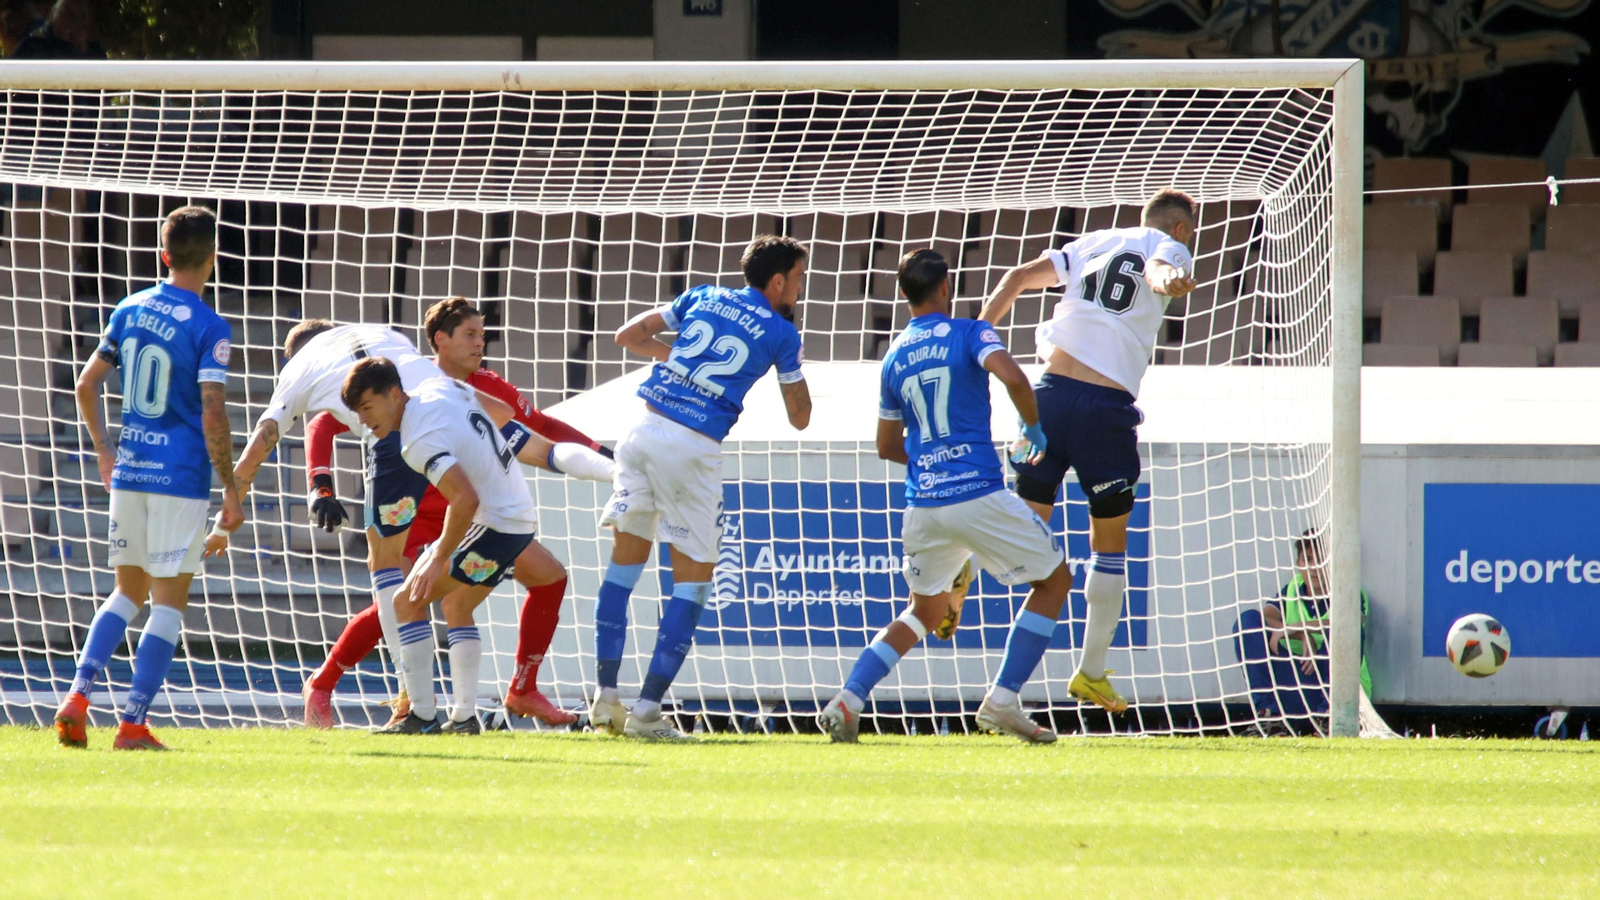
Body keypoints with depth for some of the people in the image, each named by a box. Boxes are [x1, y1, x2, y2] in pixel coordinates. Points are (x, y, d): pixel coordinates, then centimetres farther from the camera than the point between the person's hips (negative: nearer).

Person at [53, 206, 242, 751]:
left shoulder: (130, 311, 7)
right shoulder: (210, 329, -11)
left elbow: (87, 385, 13)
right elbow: (213, 414, -17)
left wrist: (104, 452, 24)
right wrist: (231, 490, -10)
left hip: (128, 474, 6)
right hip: (181, 479, -6)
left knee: (128, 592, 18)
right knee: (168, 603, 1)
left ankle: (79, 694, 1)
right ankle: (133, 723, -5)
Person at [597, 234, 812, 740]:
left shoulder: (702, 298, 17)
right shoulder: (781, 333, 6)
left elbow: (628, 336, 20)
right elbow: (800, 417, 14)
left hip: (646, 432, 4)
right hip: (695, 451, -4)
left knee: (626, 560, 13)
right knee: (693, 580, 6)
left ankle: (606, 698, 9)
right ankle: (648, 710, -3)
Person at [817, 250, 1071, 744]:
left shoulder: (894, 357, 14)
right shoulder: (969, 333, -2)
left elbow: (887, 447, 21)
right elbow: (1013, 377, -21)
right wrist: (1033, 429, -4)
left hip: (922, 505, 5)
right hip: (979, 494, -5)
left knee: (925, 610, 24)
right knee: (1054, 579, 13)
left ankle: (849, 699, 5)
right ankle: (1003, 701, 2)